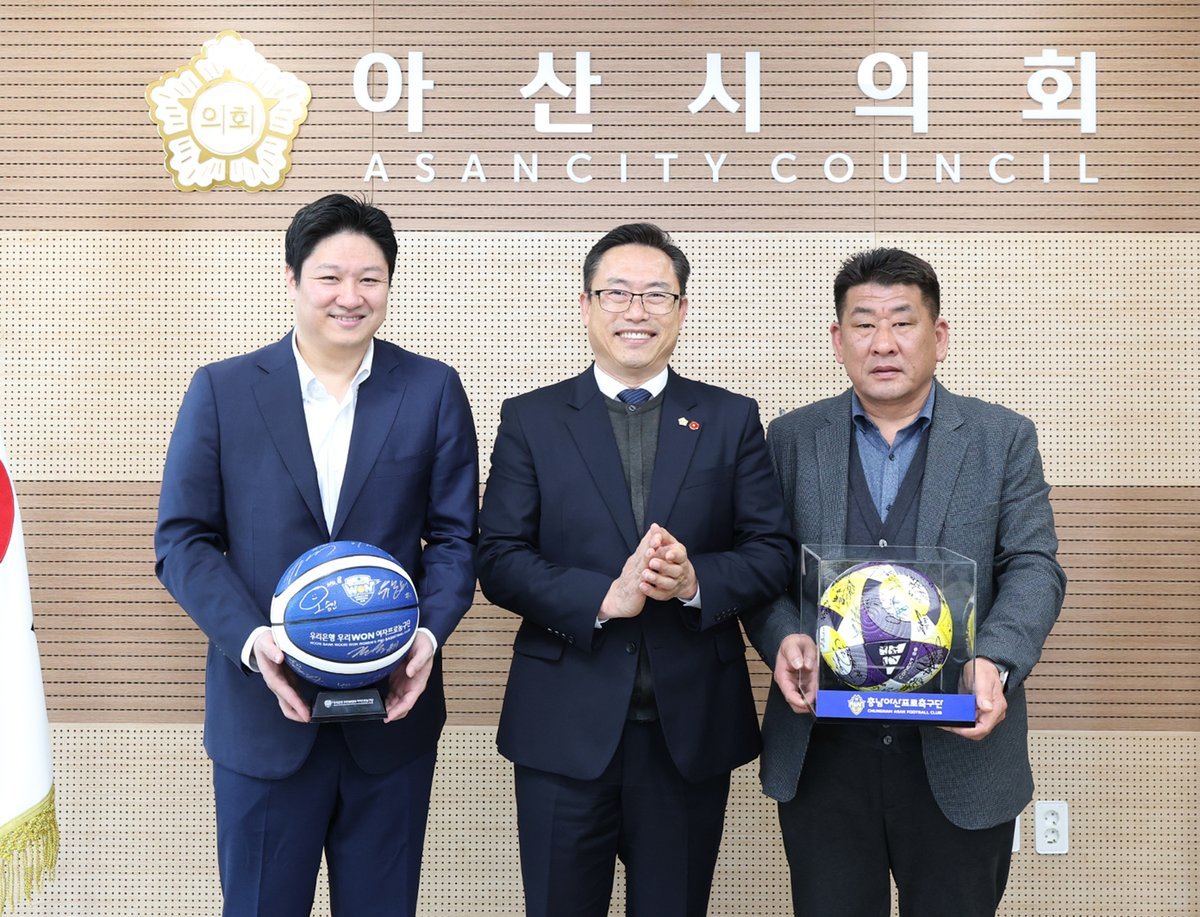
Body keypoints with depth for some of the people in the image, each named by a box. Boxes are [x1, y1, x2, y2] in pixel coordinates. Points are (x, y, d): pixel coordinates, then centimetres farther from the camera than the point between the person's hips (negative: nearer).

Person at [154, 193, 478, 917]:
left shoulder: (433, 390, 3)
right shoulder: (222, 390, 1)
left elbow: (455, 536, 3)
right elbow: (183, 540, -1)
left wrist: (430, 634, -16)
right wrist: (252, 640, -17)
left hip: (393, 709, 1)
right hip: (263, 712, 0)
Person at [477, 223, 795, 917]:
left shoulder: (731, 420, 7)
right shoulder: (531, 420, 4)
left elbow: (773, 553, 3)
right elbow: (499, 560, -3)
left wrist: (695, 579, -17)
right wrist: (604, 597, -18)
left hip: (692, 726, 1)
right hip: (566, 727, -1)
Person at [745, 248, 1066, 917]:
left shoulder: (1004, 439, 3)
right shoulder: (792, 439, 6)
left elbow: (1033, 568, -3)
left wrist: (995, 664, -21)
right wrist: (783, 638, -15)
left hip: (958, 748, 0)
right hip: (823, 752, 1)